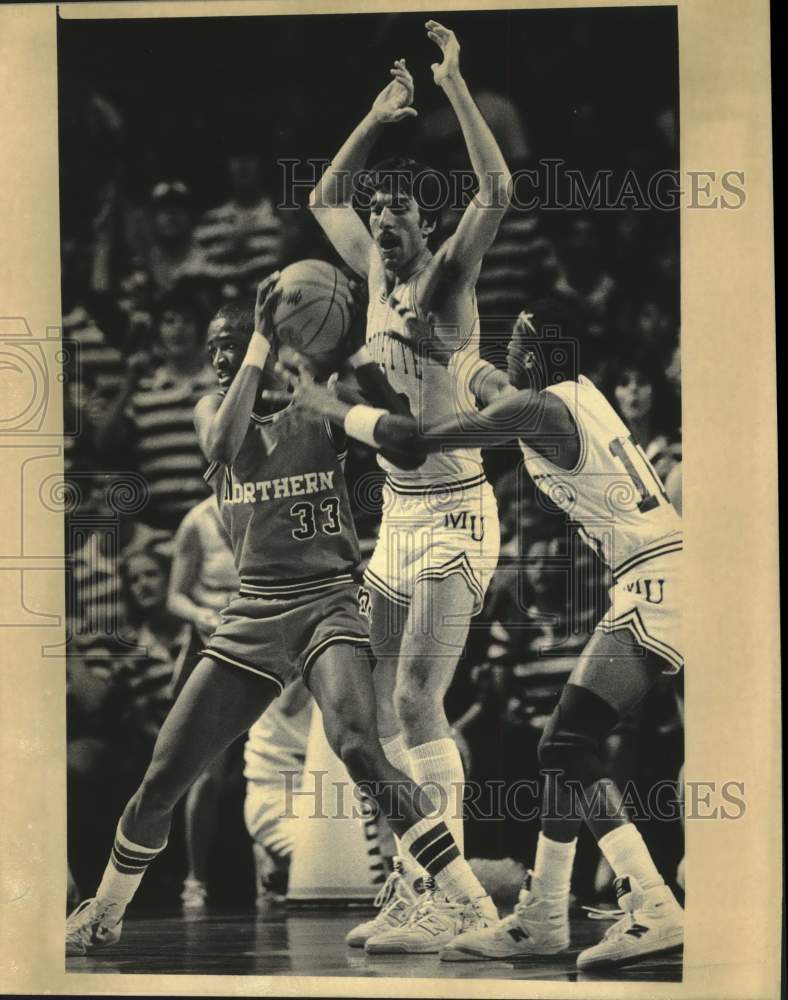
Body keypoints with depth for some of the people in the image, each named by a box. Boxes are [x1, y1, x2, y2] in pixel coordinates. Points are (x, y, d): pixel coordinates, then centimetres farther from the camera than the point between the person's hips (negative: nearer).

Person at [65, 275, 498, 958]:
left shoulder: (319, 409, 3)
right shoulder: (213, 409, 11)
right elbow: (223, 447, -13)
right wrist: (259, 345, -13)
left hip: (330, 601, -4)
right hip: (254, 614, 4)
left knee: (357, 745, -31)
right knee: (162, 780, 3)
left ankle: (474, 907, -30)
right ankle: (103, 915, 27)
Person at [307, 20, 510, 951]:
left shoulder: (446, 279, -8)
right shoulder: (375, 274, 12)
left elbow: (498, 191, -23)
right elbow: (323, 198, 28)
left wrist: (454, 85, -19)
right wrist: (376, 118, 21)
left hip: (451, 512, -8)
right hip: (396, 513, 8)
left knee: (417, 703, -15)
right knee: (378, 707, 7)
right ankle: (406, 891, 13)